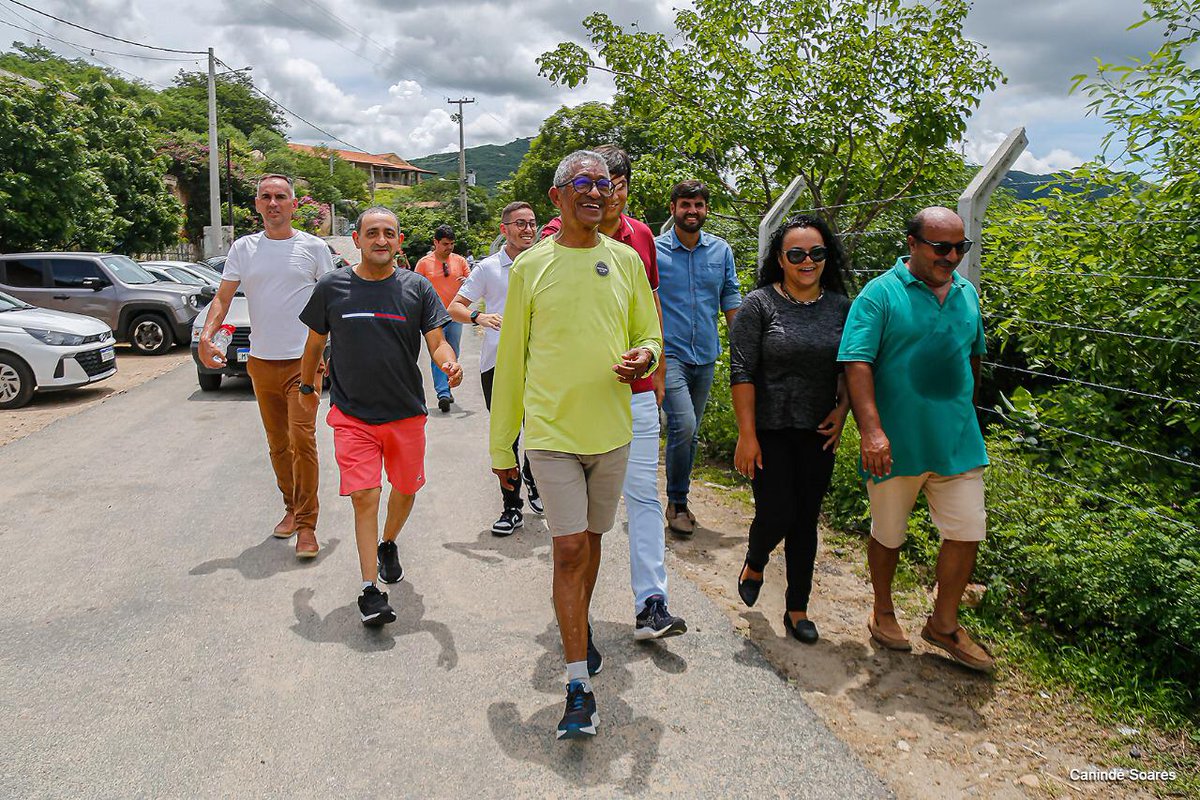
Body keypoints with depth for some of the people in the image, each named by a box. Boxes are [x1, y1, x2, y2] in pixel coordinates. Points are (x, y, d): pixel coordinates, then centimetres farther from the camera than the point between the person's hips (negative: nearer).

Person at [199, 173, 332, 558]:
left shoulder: (313, 248, 1)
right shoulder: (243, 248, 8)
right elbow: (223, 297, 4)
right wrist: (207, 334, -13)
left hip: (303, 360, -4)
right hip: (261, 361, 4)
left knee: (301, 439, -13)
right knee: (277, 443, 13)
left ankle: (306, 525, -6)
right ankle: (291, 507, 29)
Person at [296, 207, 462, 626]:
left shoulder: (417, 288, -1)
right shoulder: (332, 287, 0)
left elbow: (437, 341, -4)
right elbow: (315, 341, 13)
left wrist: (449, 363, -26)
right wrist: (307, 387, 21)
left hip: (406, 412, 2)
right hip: (352, 414, -1)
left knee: (405, 489, 15)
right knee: (364, 497, -8)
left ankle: (388, 545, 45)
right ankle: (370, 590, -1)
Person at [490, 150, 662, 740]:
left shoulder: (626, 260, 4)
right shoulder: (530, 266, -2)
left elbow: (650, 334, 12)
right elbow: (510, 358, 2)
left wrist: (644, 356, -15)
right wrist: (501, 445, 3)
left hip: (611, 430, 3)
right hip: (551, 431, -3)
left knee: (590, 540, 18)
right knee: (569, 549, -6)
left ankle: (579, 628, 43)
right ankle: (579, 686, 4)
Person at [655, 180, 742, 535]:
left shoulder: (722, 251, 8)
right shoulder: (654, 250, -3)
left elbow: (731, 301, 12)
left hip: (705, 356, 4)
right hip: (669, 354, -4)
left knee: (690, 433, 12)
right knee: (683, 425, -18)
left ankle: (679, 500, 27)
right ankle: (676, 502, 2)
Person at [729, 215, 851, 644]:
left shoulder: (841, 307, 6)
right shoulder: (759, 305, -7)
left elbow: (850, 368, 14)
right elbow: (741, 372, -10)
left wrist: (842, 410, -2)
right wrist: (747, 435, -14)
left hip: (817, 433, 4)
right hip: (770, 431, -3)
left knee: (806, 521, 10)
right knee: (776, 515, -4)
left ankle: (797, 609, 24)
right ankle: (754, 565, 31)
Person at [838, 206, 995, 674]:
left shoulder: (967, 293, 9)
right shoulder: (880, 294, -9)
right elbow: (857, 363, -17)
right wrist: (871, 429, -26)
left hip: (957, 442, 5)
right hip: (896, 444, -4)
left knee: (967, 533, 5)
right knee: (888, 535, 11)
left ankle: (944, 624, 25)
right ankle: (883, 613, 34)